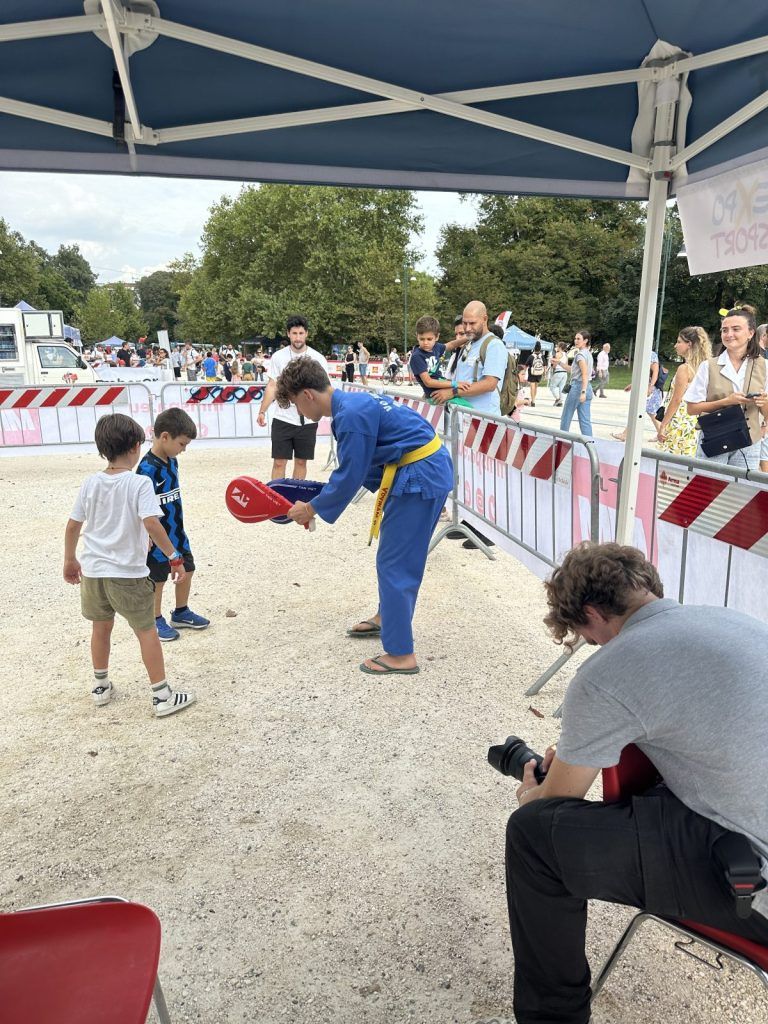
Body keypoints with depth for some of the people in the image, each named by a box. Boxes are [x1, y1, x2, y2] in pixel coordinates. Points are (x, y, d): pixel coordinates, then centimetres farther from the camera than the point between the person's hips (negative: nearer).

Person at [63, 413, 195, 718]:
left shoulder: (90, 483, 1)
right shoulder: (139, 484, -14)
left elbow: (72, 525, 7)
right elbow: (151, 523, -25)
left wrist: (70, 560, 20)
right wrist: (174, 557, -17)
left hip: (93, 570, 5)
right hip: (128, 574, -5)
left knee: (101, 627, 21)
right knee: (146, 631, 6)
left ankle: (101, 687, 37)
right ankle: (162, 697, 11)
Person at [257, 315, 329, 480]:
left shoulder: (317, 358, 0)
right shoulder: (278, 356, 1)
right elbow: (272, 386, 4)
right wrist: (262, 411, -4)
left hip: (308, 420, 1)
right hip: (283, 419, 0)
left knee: (301, 461, 9)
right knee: (279, 462, 0)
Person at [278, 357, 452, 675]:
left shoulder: (351, 416, -21)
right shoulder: (352, 401, 11)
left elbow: (349, 477, -17)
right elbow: (354, 468, 15)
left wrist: (312, 508, -4)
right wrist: (317, 502, 12)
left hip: (419, 478, -10)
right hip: (431, 469, 10)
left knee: (394, 563, -4)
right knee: (399, 554, 24)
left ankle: (401, 655, 3)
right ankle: (387, 616, 43)